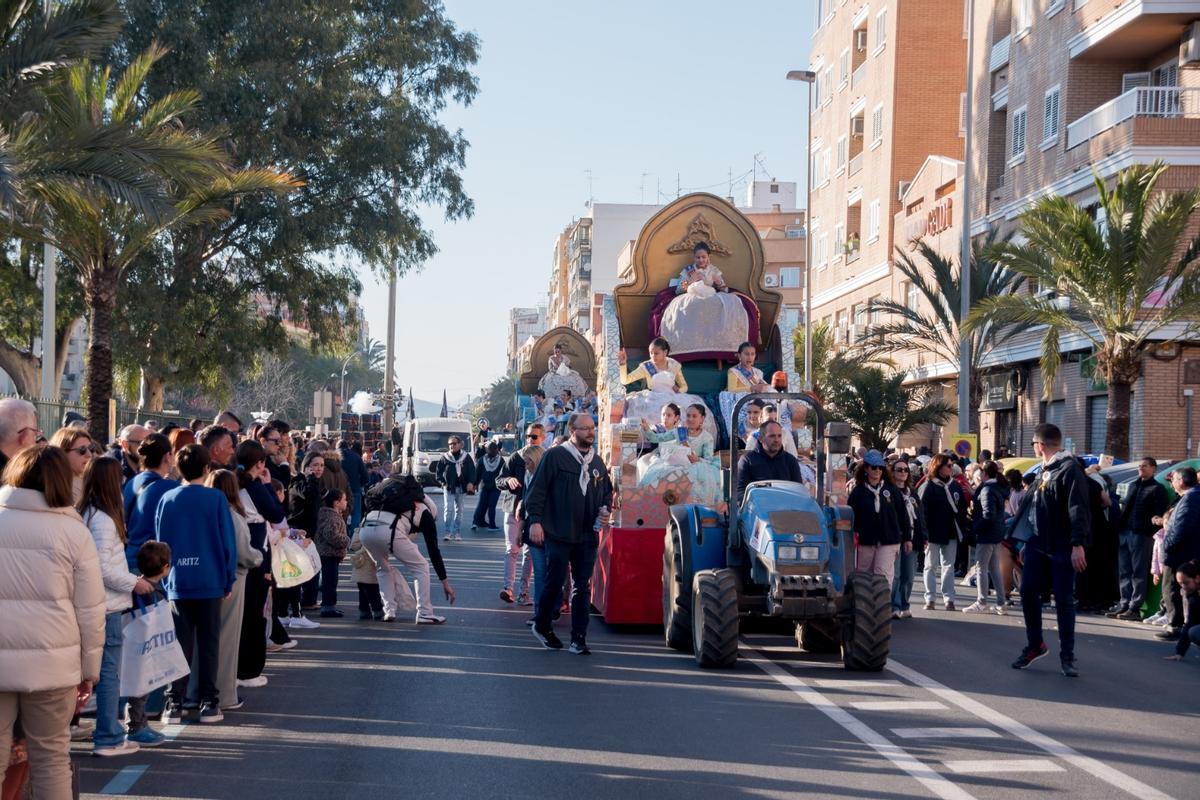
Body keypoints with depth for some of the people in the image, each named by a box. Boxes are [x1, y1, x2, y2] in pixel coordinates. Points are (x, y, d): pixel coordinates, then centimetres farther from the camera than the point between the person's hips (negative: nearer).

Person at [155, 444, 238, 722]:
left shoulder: (167, 499, 1)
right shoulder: (216, 499, -6)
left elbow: (160, 542, 6)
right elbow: (228, 542, -5)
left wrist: (165, 577, 14)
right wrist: (229, 581, 4)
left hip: (177, 584, 2)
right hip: (210, 583, -2)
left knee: (180, 644, 8)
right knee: (209, 644, 6)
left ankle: (174, 704, 6)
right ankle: (209, 703, 8)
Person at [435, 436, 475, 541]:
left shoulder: (466, 457, 4)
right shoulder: (445, 457, 2)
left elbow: (472, 470, 4)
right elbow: (438, 470, 6)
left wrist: (471, 482, -7)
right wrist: (442, 481, -6)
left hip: (462, 488, 2)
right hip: (449, 487, -2)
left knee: (459, 510, 8)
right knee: (449, 509, -9)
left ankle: (456, 532, 14)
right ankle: (448, 532, -9)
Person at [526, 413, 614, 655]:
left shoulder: (597, 462, 13)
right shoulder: (555, 456, -6)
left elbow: (607, 492, 25)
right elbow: (537, 490, -7)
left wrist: (605, 511, 6)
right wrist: (535, 521, -12)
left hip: (587, 535, 5)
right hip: (558, 534, -5)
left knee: (582, 587, 4)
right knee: (554, 583, 1)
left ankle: (579, 638, 8)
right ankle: (542, 626, 23)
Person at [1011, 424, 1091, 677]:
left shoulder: (1070, 469, -12)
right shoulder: (1043, 471, 16)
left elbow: (1078, 510, -20)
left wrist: (1078, 544, -27)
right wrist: (1028, 542, 22)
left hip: (1062, 549, -8)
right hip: (1038, 546, 8)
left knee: (1064, 600, -1)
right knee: (1028, 593, 4)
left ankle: (1067, 655, 7)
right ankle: (1035, 645, 19)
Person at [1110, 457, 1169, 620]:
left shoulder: (1157, 489, 0)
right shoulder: (1134, 486, 23)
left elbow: (1159, 514, -8)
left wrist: (1151, 531, -18)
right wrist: (1119, 526, 12)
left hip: (1142, 535, -7)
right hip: (1125, 532, 7)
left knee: (1139, 573, -5)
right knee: (1124, 571, 8)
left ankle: (1135, 607, -5)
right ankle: (1125, 603, 13)